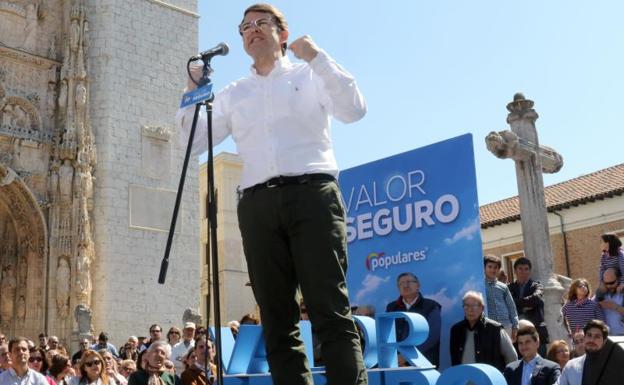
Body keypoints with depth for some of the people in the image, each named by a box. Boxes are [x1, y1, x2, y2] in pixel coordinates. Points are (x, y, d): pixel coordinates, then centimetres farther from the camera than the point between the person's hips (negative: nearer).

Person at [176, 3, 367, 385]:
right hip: (259, 204, 4)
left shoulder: (310, 76, 15)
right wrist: (193, 93, 6)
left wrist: (318, 57, -4)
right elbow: (195, 140, 18)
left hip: (312, 193, -3)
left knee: (330, 309, -11)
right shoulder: (233, 94, 23)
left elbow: (354, 109, -1)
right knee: (277, 318, 1)